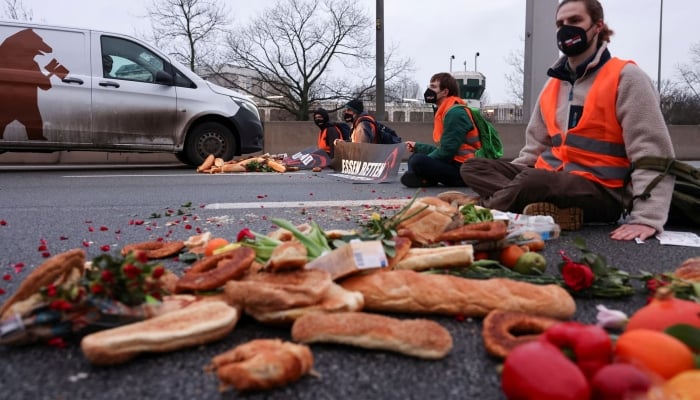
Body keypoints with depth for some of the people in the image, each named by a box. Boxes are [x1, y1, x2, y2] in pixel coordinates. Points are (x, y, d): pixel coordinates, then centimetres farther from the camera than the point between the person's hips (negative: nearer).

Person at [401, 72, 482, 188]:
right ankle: (425, 177, -7)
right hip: (455, 164, 11)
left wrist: (421, 163, -8)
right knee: (415, 156, 20)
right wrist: (417, 147, 25)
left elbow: (446, 152, -19)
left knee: (418, 161, -31)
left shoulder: (455, 113, -15)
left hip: (465, 170, -11)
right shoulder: (445, 111, 16)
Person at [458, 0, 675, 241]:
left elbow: (652, 152, -12)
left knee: (531, 182, -38)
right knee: (472, 168, -9)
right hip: (551, 178, 7)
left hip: (602, 191, -7)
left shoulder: (625, 77, -5)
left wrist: (647, 217, -23)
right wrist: (509, 178, 5)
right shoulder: (554, 83, 14)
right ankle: (557, 212, -24)